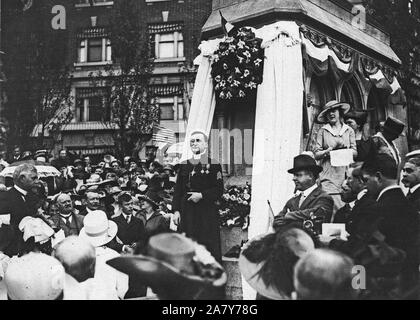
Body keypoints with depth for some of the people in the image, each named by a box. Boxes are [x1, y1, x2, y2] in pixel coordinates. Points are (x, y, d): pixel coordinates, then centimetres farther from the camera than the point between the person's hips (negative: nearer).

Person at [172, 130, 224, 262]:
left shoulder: (214, 165, 1)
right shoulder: (184, 165, 13)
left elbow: (219, 190, -4)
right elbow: (177, 190, 12)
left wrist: (201, 195, -15)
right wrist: (176, 210, 3)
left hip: (207, 212, -4)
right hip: (187, 212, 4)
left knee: (209, 246, -4)